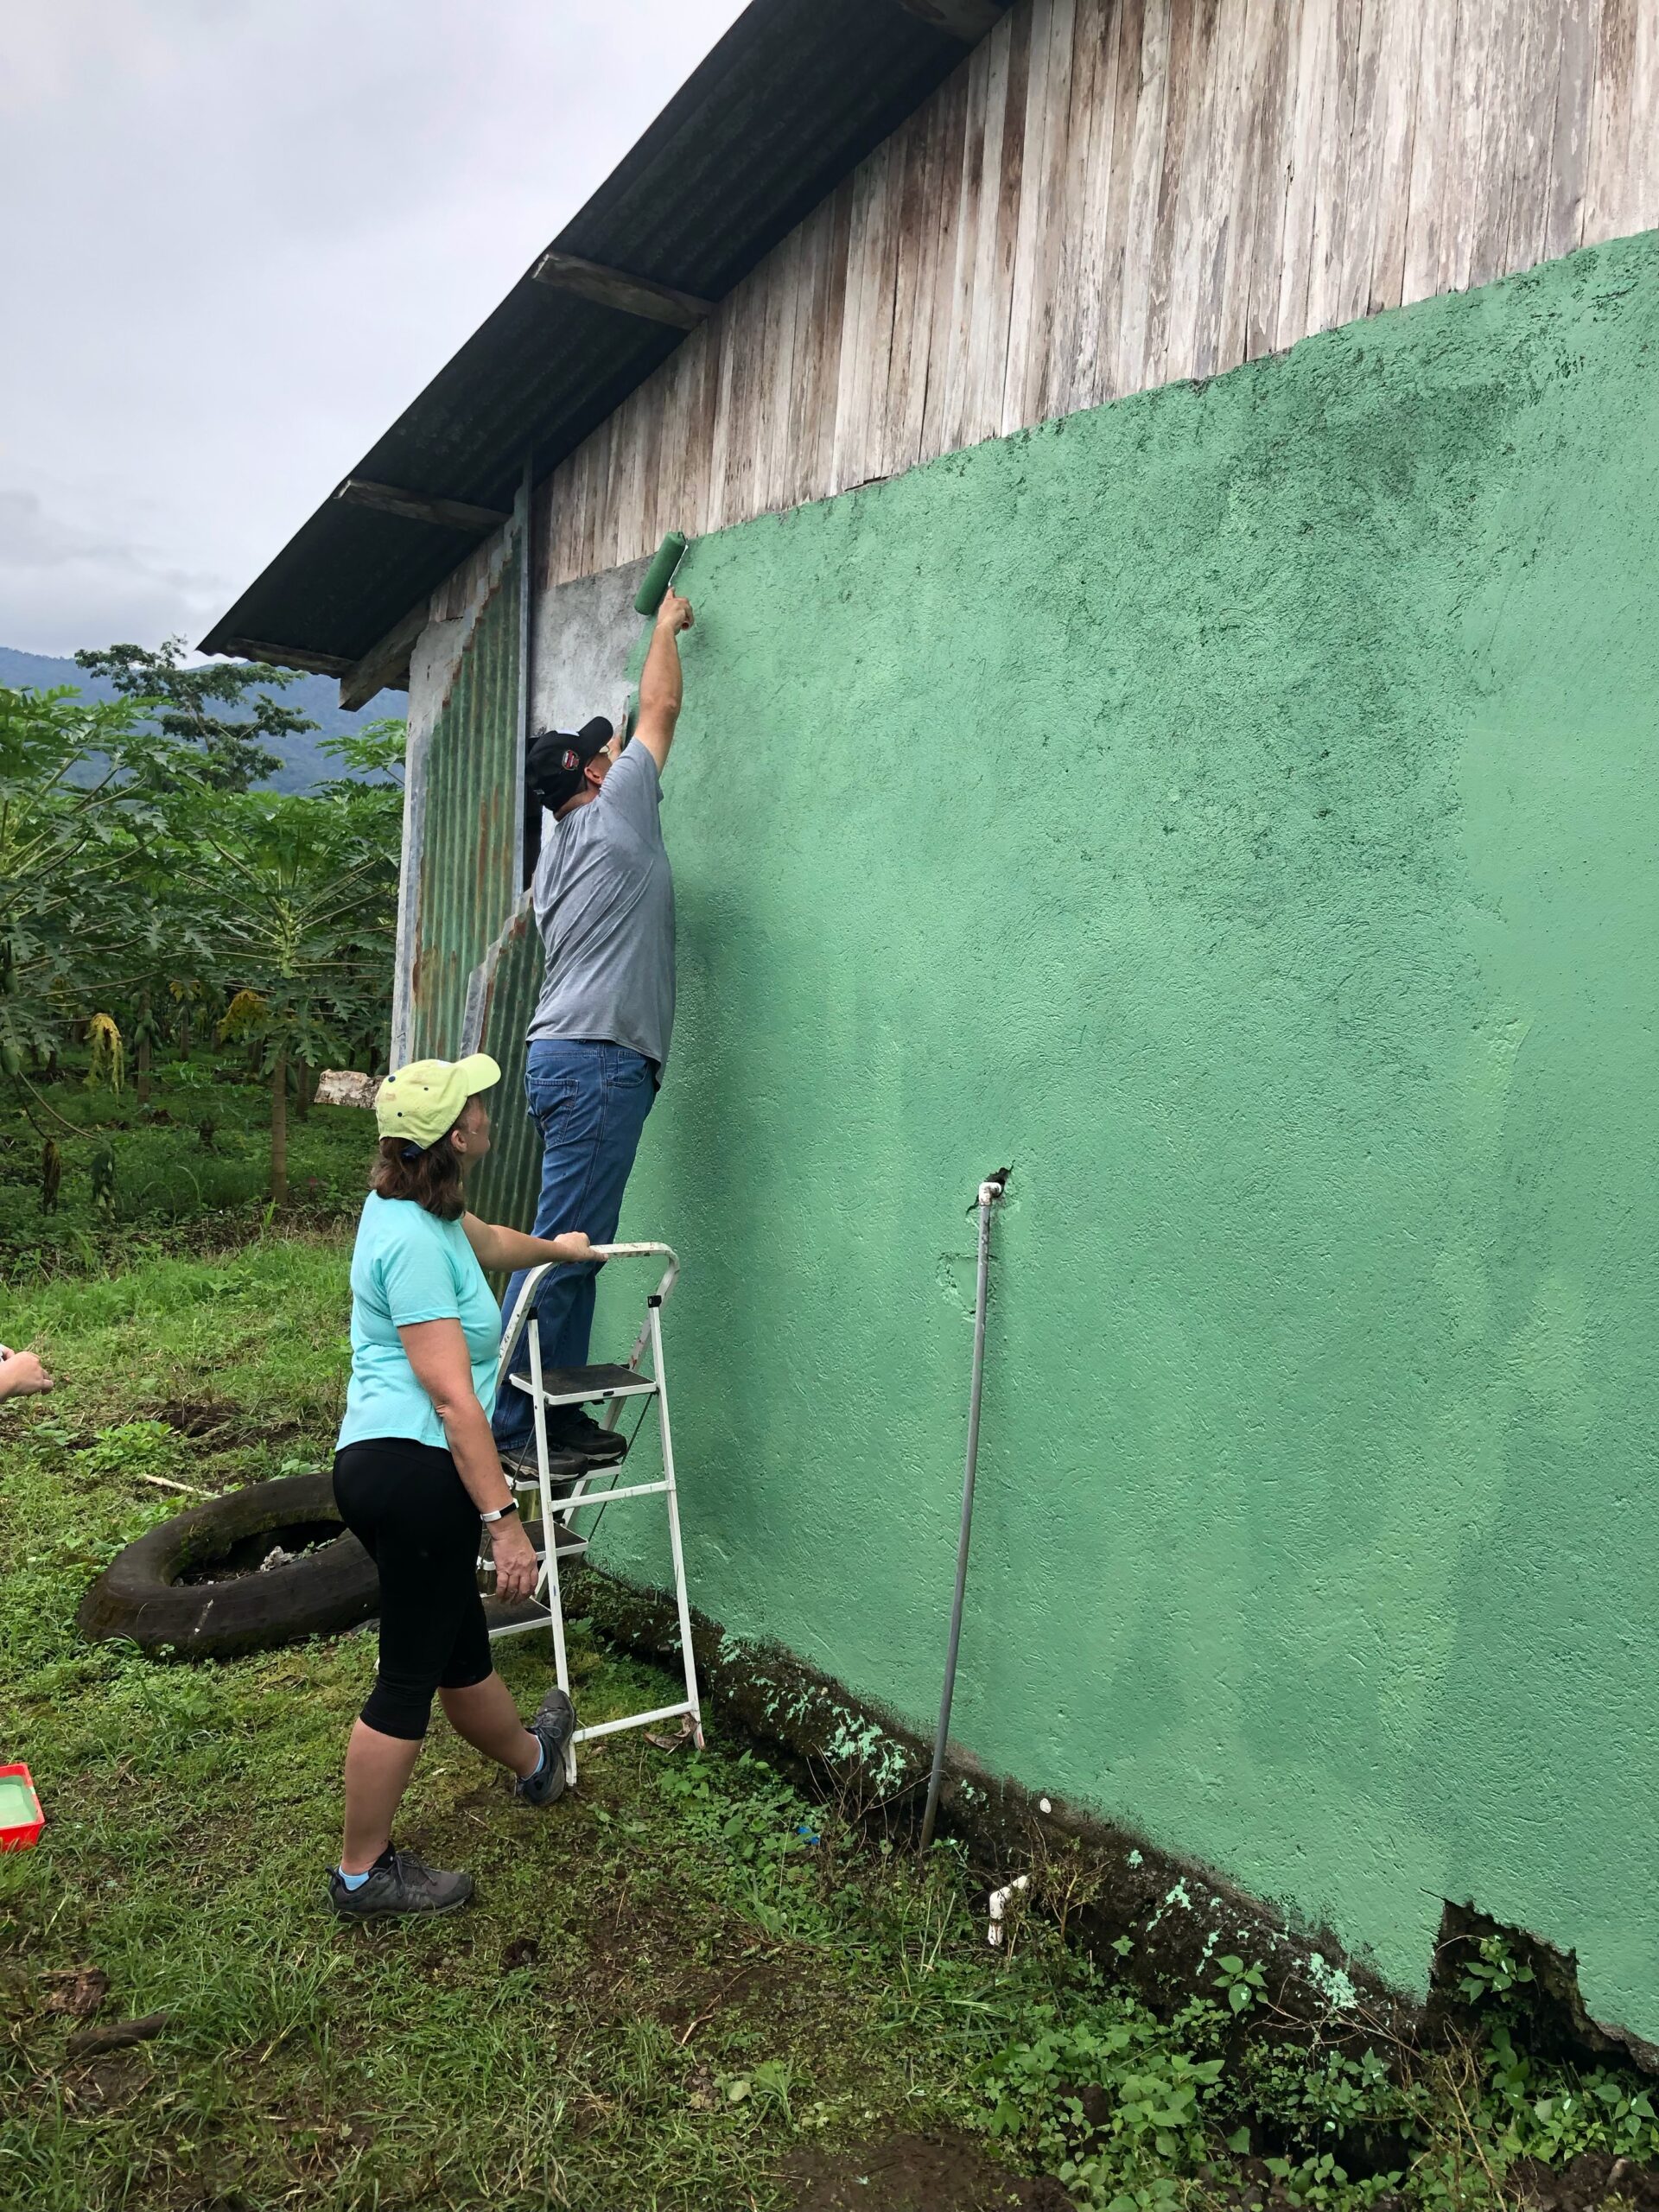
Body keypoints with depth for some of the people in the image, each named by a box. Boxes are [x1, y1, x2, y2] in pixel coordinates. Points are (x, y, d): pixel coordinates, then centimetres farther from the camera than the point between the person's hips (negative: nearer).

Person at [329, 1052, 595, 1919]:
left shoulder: (408, 1203, 10)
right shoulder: (414, 1241, -21)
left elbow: (487, 1240, 34)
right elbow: (451, 1394, -23)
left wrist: (554, 1247, 53)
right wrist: (503, 1517, -21)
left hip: (382, 1464, 10)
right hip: (416, 1470, -10)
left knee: (460, 1646, 27)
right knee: (409, 1679, 4)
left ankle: (533, 1761, 50)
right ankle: (362, 1873, 20)